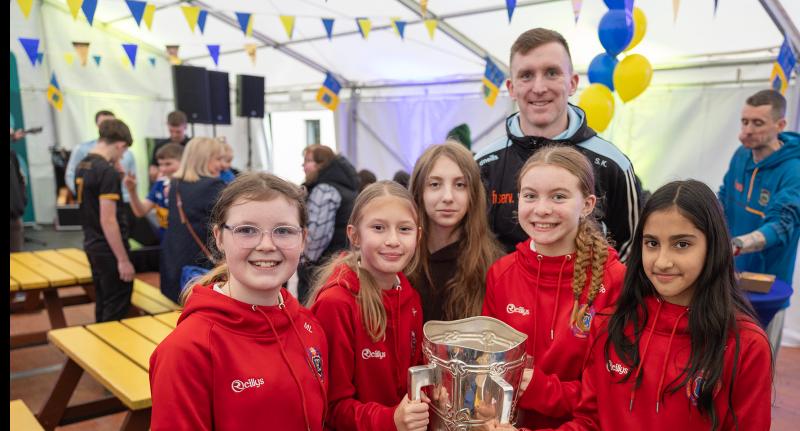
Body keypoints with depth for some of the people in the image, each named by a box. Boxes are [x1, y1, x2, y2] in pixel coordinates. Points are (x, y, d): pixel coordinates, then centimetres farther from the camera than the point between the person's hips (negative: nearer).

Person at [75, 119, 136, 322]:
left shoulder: (81, 166, 8)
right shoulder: (107, 171, -19)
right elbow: (108, 220, -22)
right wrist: (123, 260, -19)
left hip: (92, 245, 9)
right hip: (108, 249, -9)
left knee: (102, 303, 18)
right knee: (117, 309, 0)